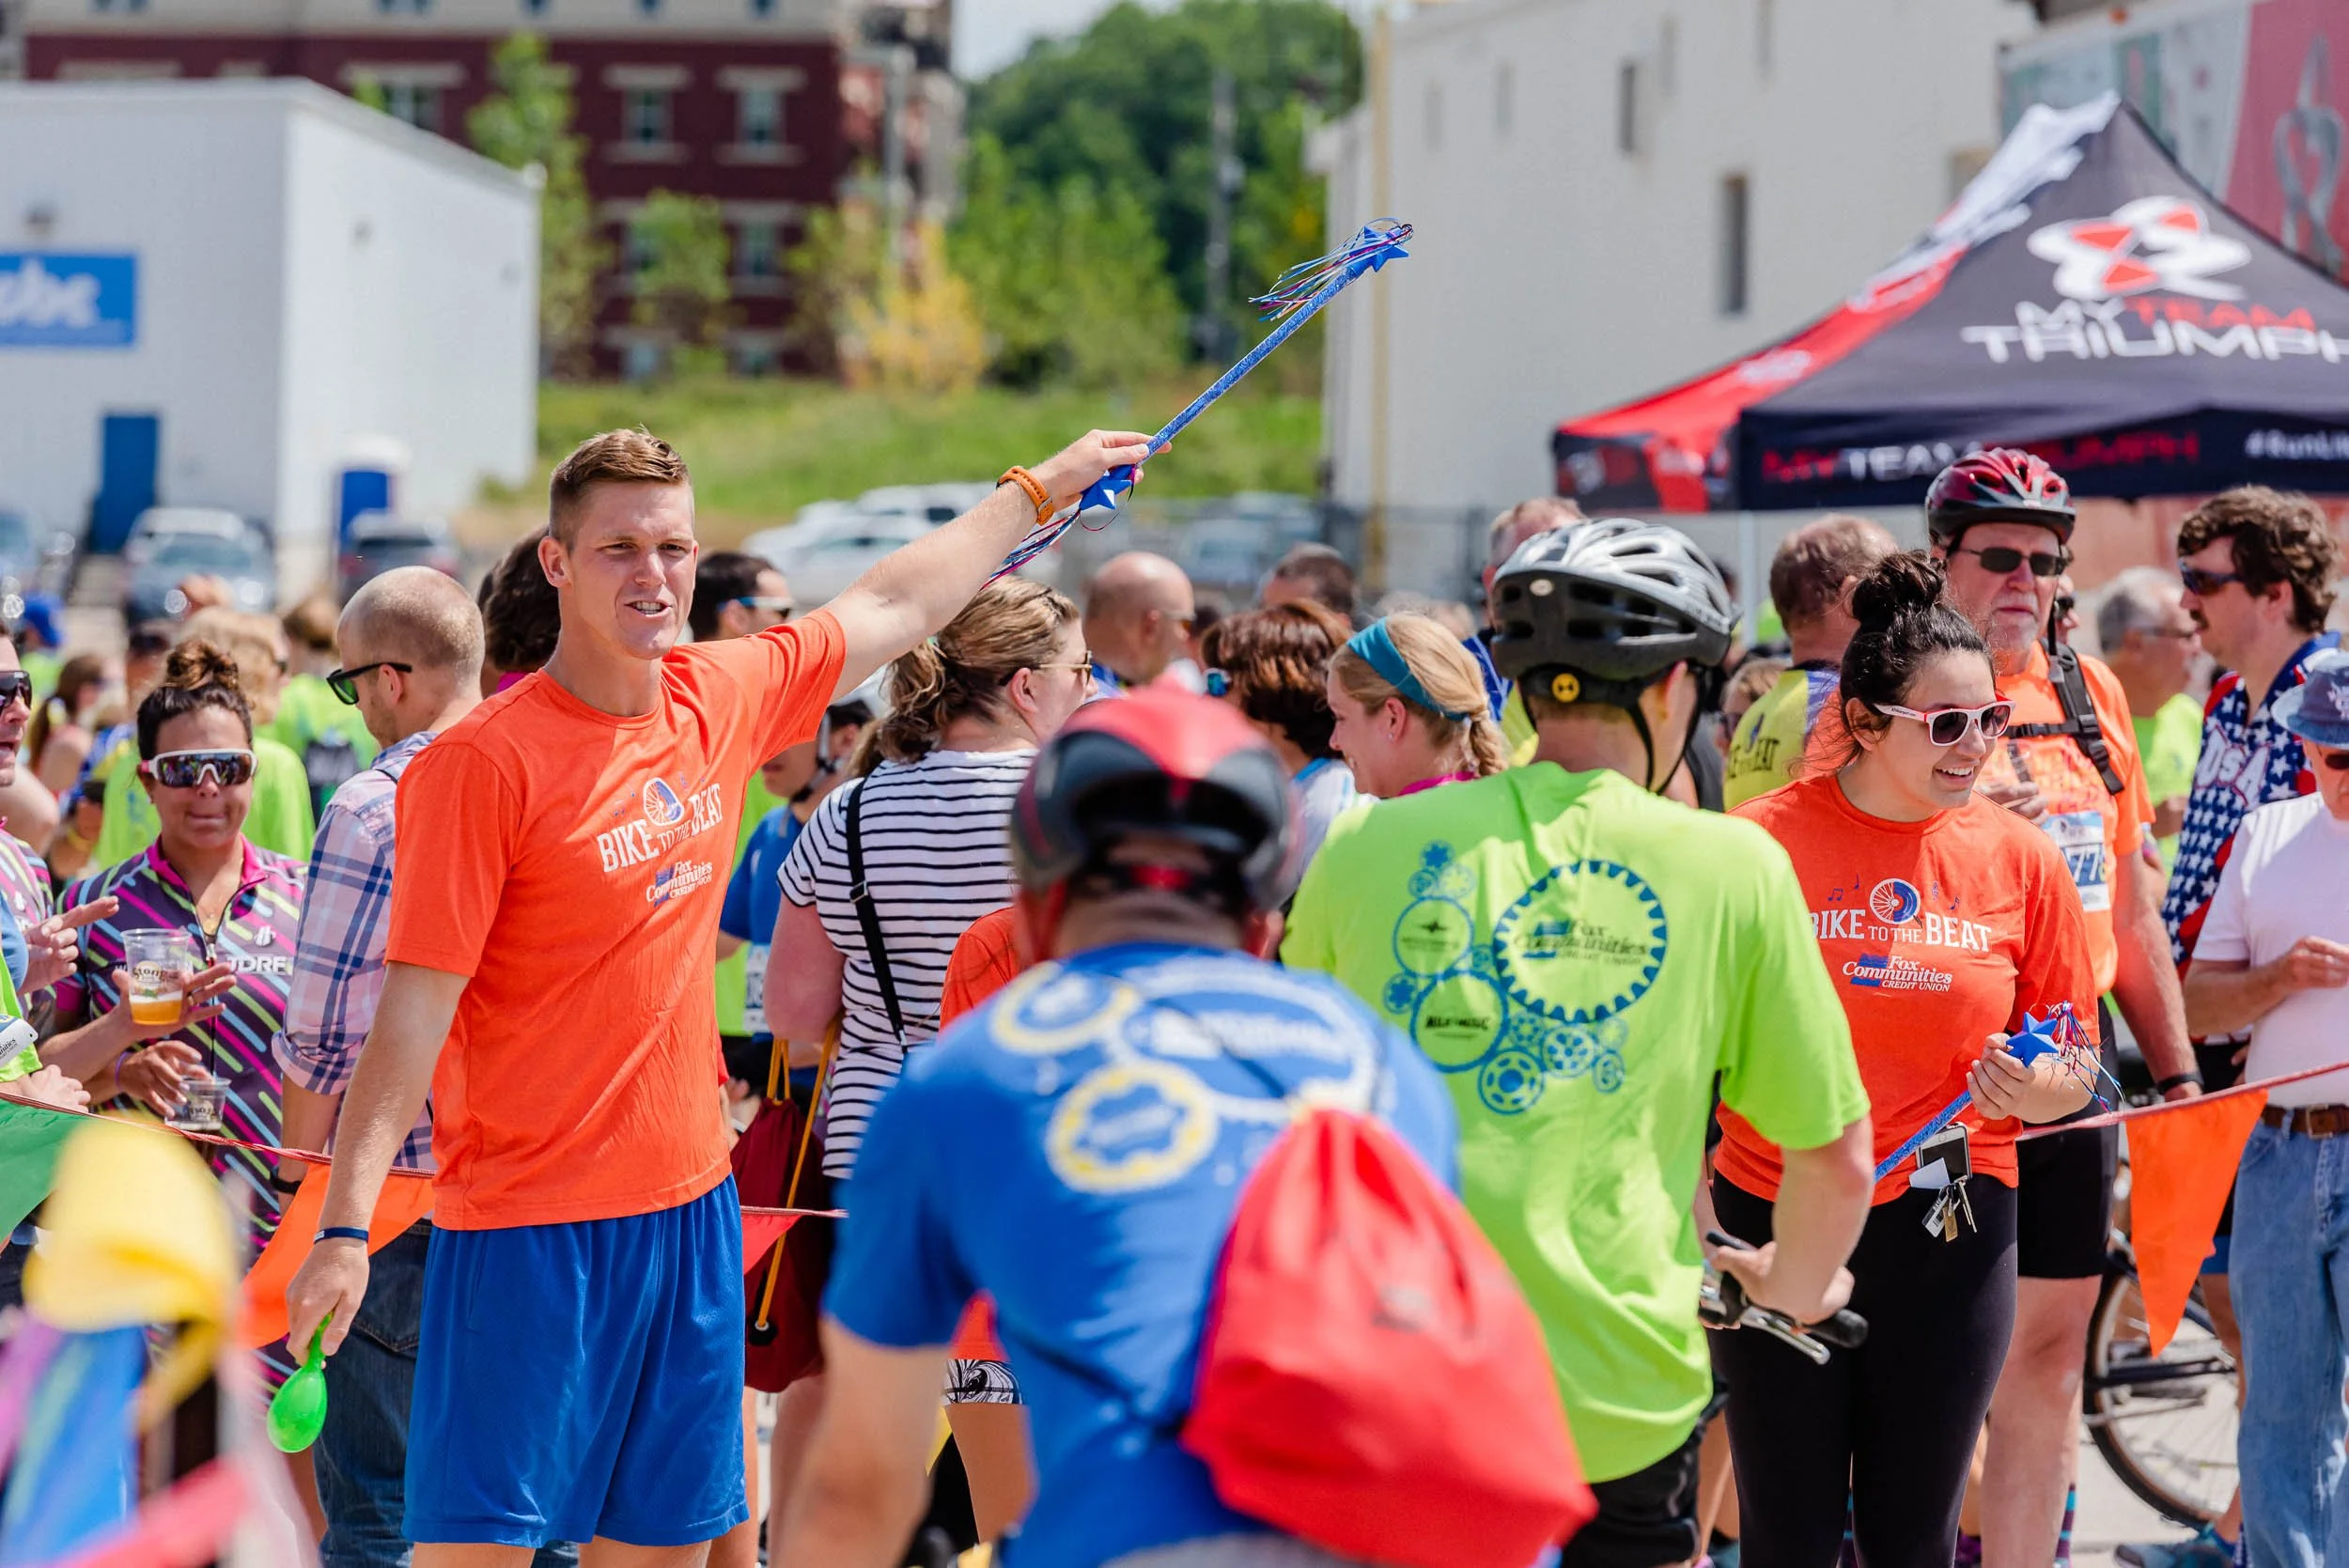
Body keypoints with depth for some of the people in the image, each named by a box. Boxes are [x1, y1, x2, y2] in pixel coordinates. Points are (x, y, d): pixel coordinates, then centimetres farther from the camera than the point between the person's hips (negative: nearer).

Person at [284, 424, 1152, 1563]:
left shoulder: (721, 702, 6)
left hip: (690, 1209, 7)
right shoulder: (481, 764, -13)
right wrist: (346, 1227, -21)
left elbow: (893, 607, 23)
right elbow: (414, 1008, -15)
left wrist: (1043, 487, 34)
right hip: (528, 1230, -6)